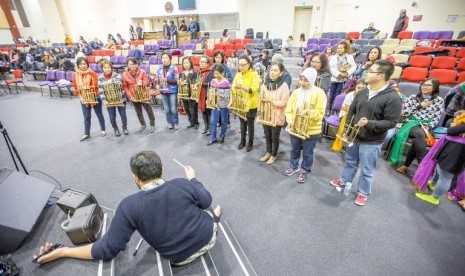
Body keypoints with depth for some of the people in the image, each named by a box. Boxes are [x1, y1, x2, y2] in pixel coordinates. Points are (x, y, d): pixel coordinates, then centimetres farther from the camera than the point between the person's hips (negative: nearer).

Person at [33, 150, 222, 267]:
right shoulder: (182, 184, -22)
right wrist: (192, 178, 12)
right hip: (209, 237, 0)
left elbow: (108, 249, -19)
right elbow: (206, 201, -3)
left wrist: (62, 252, -9)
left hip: (180, 258, 0)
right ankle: (213, 217, 53)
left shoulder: (130, 206, -26)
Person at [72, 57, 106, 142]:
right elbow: (75, 88, 2)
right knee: (86, 116, 10)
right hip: (83, 99, 3)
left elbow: (95, 87, -15)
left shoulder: (92, 74, -11)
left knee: (99, 114, 10)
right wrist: (81, 98, -10)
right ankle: (87, 134, 20)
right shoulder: (75, 75, -1)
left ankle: (103, 130, 28)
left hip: (95, 98, -3)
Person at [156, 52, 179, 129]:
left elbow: (176, 80, -12)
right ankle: (170, 122, 25)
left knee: (173, 108, 0)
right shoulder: (160, 68, 5)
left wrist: (166, 80, -19)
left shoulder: (174, 68, -9)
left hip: (172, 91, -4)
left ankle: (176, 123, 16)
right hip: (163, 91, 5)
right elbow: (157, 79, 15)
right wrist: (157, 84, -5)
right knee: (166, 109, 11)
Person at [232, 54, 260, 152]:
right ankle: (242, 141, 32)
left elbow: (254, 89, -24)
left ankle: (250, 143, 24)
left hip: (251, 105, -4)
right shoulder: (238, 74, 3)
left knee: (250, 124, 8)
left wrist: (243, 87, -38)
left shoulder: (254, 75, -12)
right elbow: (233, 88, 1)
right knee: (242, 123, 17)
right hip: (240, 104, 4)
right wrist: (233, 100, -13)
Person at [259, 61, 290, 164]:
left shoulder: (284, 85, -12)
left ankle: (274, 155, 32)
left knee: (275, 137, 11)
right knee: (267, 135, 18)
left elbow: (284, 103, -15)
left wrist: (271, 102, -25)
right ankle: (268, 152, 38)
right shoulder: (265, 84, 2)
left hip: (277, 117, -4)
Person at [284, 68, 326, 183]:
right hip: (295, 128, 4)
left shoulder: (319, 93, -12)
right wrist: (290, 121, -16)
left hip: (311, 130, -4)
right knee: (295, 150, 21)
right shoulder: (296, 92, 0)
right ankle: (293, 166, 44)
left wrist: (308, 112, -33)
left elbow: (320, 113, -16)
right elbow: (289, 109, 0)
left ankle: (304, 171, 34)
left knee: (307, 153, 12)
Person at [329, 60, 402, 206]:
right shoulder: (362, 92, 1)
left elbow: (391, 122, -18)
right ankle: (344, 180, 47)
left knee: (367, 170, 11)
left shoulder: (393, 98, -18)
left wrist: (369, 123, -32)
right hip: (354, 136, 6)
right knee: (350, 161, 25)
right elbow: (351, 111, 8)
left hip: (371, 142, -5)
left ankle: (362, 193, 32)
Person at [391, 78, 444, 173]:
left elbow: (436, 119, 5)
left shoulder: (439, 101, 10)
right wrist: (419, 105, -4)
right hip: (411, 123, 0)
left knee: (417, 140, -34)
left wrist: (428, 127, -13)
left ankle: (406, 165, -21)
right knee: (420, 134, -36)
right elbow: (404, 113, 0)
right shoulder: (413, 97, 9)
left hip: (426, 126, 1)